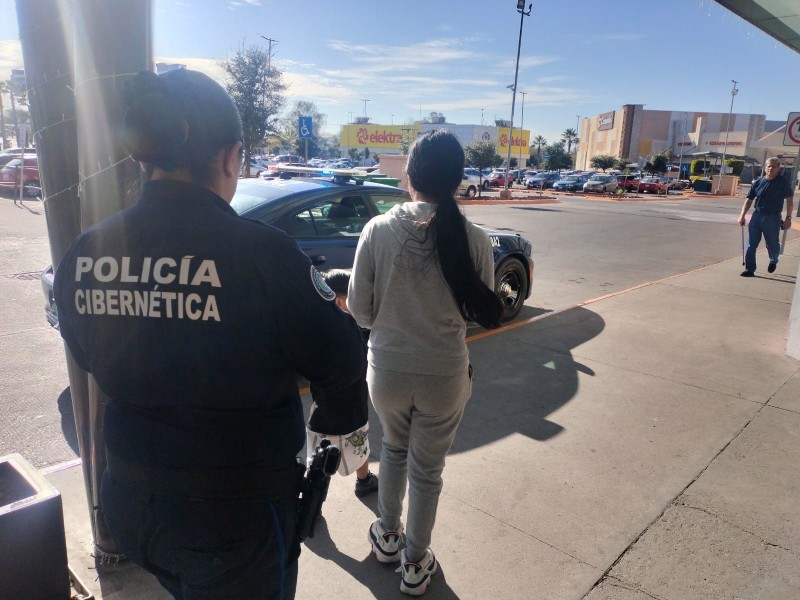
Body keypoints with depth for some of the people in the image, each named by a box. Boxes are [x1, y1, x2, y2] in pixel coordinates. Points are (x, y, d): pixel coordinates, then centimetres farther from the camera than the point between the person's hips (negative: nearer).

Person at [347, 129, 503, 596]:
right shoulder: (474, 238, -13)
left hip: (387, 369, 1)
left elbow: (360, 311, -7)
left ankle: (388, 537, 46)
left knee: (395, 449, 29)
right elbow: (483, 312, -3)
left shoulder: (378, 229, -13)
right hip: (445, 376, -1)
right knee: (427, 471, 18)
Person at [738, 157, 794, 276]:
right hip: (757, 216, 2)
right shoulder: (758, 182, 4)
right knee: (751, 245, -1)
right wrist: (742, 215, 0)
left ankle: (773, 261, 39)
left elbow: (790, 200, -3)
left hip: (773, 218, -2)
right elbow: (749, 200, 7)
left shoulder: (783, 182, -3)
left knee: (772, 245, 7)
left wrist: (788, 218, -10)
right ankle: (749, 269, 5)